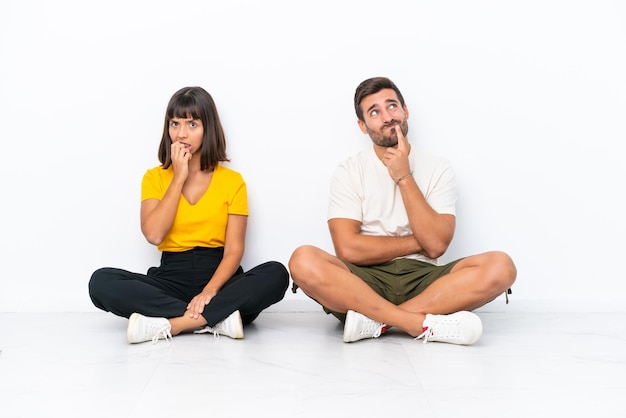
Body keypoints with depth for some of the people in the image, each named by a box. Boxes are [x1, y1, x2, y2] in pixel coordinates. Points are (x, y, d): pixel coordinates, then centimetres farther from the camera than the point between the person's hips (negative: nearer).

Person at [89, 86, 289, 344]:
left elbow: (234, 250, -6)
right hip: (171, 278, 1)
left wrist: (210, 291, -24)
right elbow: (154, 235, -11)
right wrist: (179, 177, -8)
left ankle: (168, 324, -29)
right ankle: (217, 318, -28)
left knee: (276, 274, -29)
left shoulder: (232, 181, 2)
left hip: (218, 277, -1)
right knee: (101, 281, -24)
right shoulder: (155, 177, 7)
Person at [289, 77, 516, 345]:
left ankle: (375, 321, -25)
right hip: (367, 280, -1)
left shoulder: (437, 168, 7)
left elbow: (437, 245, -7)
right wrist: (419, 242, -5)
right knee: (304, 261, -30)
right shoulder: (349, 172, 3)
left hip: (423, 280, 2)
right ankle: (426, 324, -29)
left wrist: (404, 177, -9)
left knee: (500, 266, -24)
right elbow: (348, 249, -10)